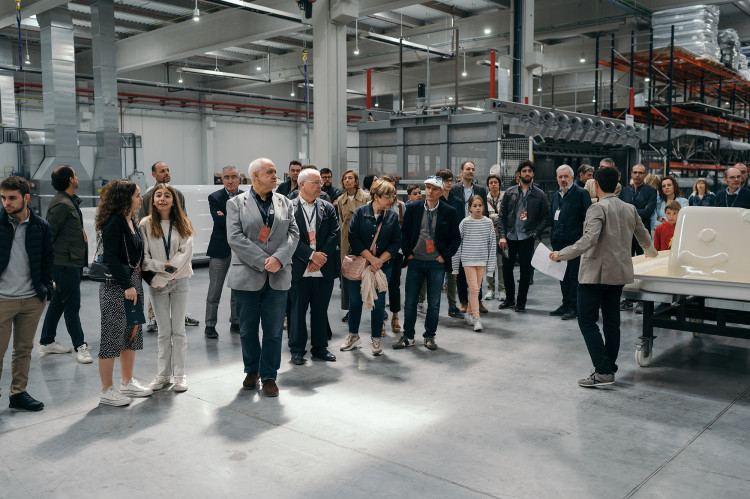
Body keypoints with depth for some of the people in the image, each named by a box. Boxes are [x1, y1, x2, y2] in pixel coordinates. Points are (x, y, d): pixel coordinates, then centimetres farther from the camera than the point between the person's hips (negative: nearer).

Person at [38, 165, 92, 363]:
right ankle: (80, 346, 4)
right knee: (72, 305, -3)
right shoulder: (61, 204, -17)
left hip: (73, 262, 10)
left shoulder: (71, 201, 15)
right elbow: (48, 233, -18)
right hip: (66, 263, -10)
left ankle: (47, 342, 29)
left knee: (58, 302, 17)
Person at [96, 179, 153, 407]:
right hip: (115, 286, -9)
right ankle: (106, 391, 7)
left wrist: (136, 282, 12)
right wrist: (126, 285, -22)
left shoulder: (131, 221, 13)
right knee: (112, 335, -2)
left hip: (133, 282, 9)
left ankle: (128, 383, 28)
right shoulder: (113, 222, -15)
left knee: (132, 333, 15)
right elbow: (111, 257, -20)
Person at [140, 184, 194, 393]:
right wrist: (164, 266, -17)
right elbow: (144, 256, -2)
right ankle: (163, 374, 16)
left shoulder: (182, 224, 3)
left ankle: (179, 374, 12)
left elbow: (186, 252, -7)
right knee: (164, 331, 5)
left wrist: (163, 277, -13)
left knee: (178, 329, 4)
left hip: (180, 281, 0)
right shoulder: (146, 224, 1)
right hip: (157, 283, 0)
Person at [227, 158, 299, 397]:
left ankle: (269, 376, 17)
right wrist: (263, 261, -16)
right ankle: (252, 370, 29)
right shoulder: (236, 203, 1)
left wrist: (279, 258, -15)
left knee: (274, 330, 5)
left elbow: (293, 234, 3)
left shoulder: (285, 203, 10)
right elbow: (235, 237, -10)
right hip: (247, 276, -2)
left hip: (278, 277, 2)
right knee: (248, 329, 10)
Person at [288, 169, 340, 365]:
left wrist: (320, 258, -10)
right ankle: (297, 350, 17)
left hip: (324, 269, 3)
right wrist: (312, 255, -16)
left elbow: (335, 235, 2)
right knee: (298, 311, 5)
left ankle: (320, 347, 24)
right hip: (299, 270, -3)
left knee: (321, 311, 11)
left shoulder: (328, 208, 9)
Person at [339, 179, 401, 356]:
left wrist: (379, 261, -12)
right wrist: (371, 258, -15)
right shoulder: (360, 212, -4)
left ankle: (376, 339, 18)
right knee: (355, 300, 8)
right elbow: (353, 238, -10)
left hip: (383, 265, 1)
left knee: (379, 302, 5)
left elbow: (396, 242, -1)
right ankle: (353, 335, 26)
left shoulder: (392, 217, 2)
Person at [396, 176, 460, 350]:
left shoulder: (449, 212, -1)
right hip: (415, 262, 1)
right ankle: (408, 336, 18)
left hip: (437, 263, -1)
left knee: (434, 303, 6)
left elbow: (456, 238, 4)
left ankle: (430, 336, 20)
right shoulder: (413, 208, 2)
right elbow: (404, 232, 10)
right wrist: (408, 253, 2)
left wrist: (444, 256, -4)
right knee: (410, 301, 5)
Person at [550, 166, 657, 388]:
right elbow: (644, 239, 22)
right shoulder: (630, 209, 9)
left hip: (596, 273, -8)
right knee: (612, 321, 14)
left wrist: (561, 254, -18)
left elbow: (589, 240, -25)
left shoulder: (598, 208, -13)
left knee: (587, 321, -3)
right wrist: (652, 253, 43)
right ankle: (609, 367, 22)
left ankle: (603, 371, -7)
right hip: (619, 273, 8)